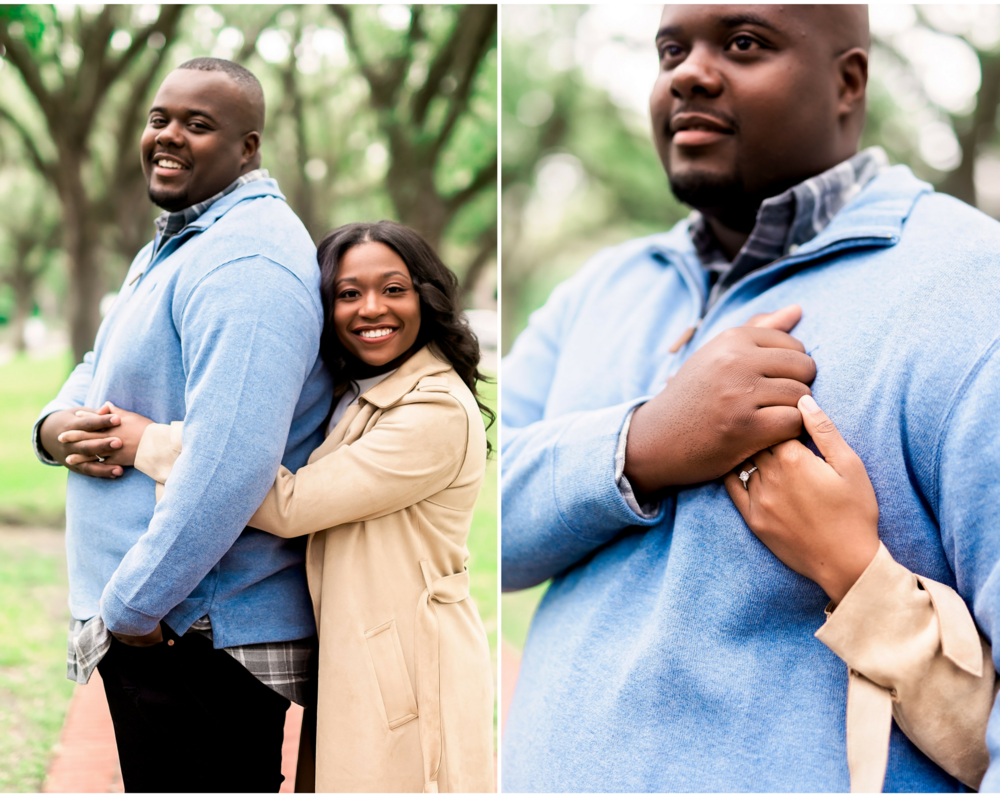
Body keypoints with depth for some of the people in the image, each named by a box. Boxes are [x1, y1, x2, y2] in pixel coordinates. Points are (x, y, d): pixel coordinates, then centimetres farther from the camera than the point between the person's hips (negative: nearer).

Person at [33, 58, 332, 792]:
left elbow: (229, 466, -29)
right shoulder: (172, 247, 15)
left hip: (198, 637, -10)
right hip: (142, 625, 10)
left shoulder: (244, 262, -20)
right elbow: (103, 367, 22)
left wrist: (131, 606, -21)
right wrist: (56, 425, -3)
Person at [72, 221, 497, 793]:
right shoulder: (358, 398, 14)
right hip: (357, 660, 9)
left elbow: (290, 504, -20)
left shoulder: (438, 409, -18)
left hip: (409, 669, -9)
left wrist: (151, 443, -13)